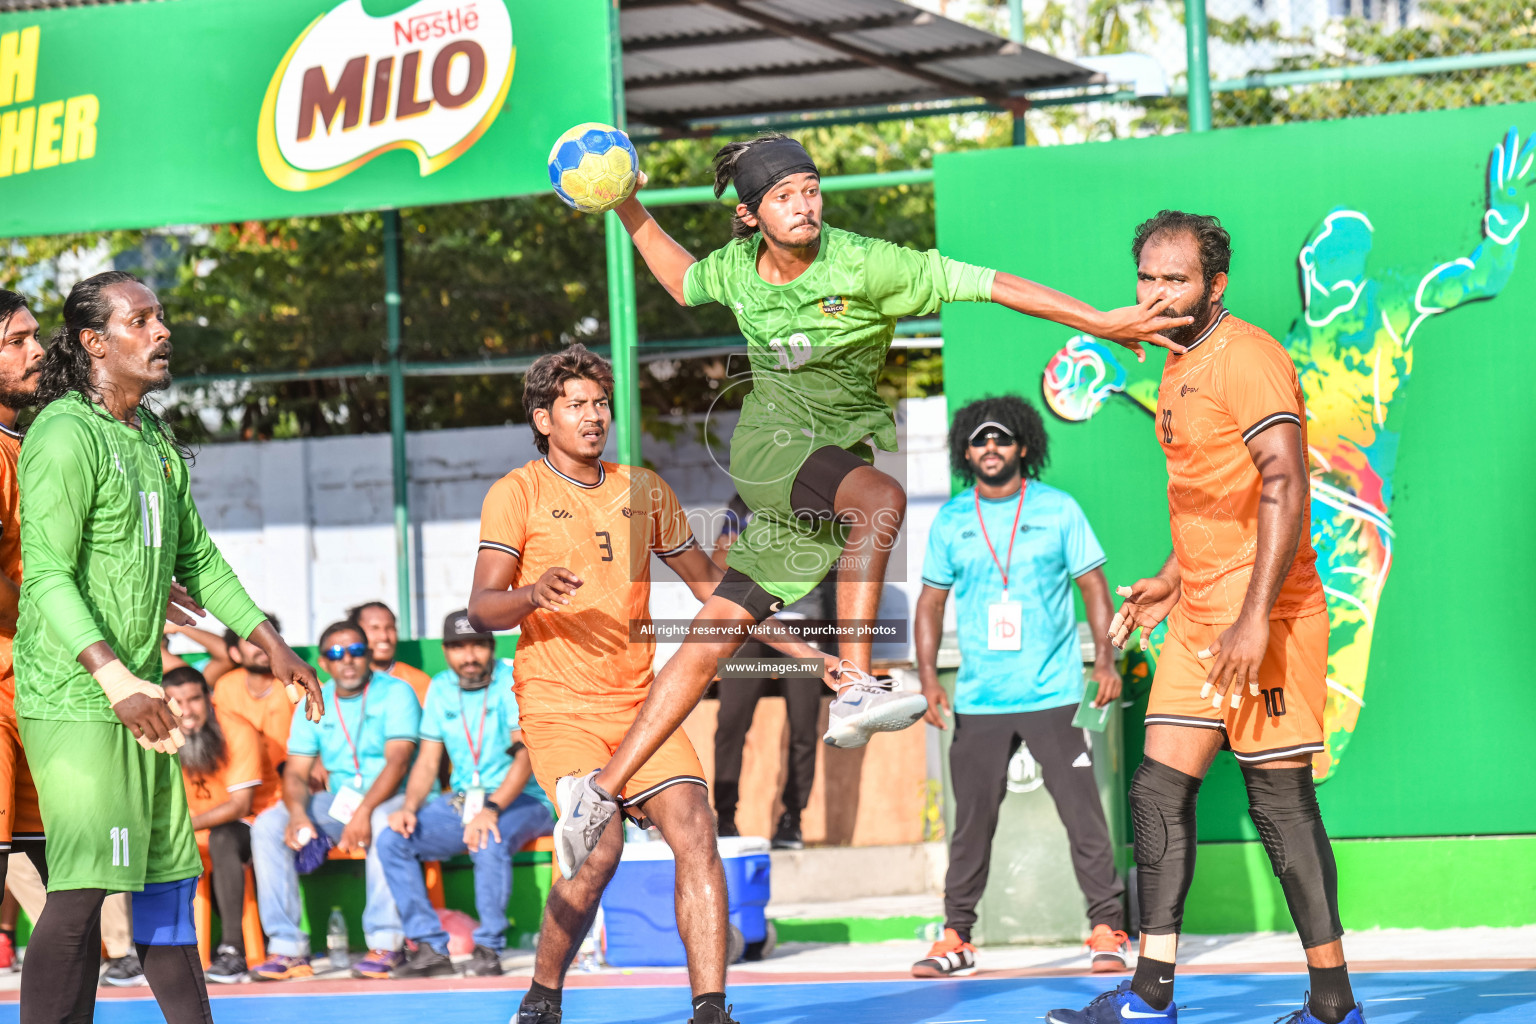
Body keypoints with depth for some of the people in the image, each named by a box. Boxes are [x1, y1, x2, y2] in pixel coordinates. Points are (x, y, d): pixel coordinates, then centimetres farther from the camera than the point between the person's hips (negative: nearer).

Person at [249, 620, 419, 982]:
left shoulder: (395, 693, -6)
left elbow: (397, 761, -19)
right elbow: (295, 772, 3)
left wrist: (364, 812, -34)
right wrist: (298, 813, -20)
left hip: (393, 798, -5)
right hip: (338, 802, 5)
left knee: (383, 822, -40)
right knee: (267, 825, -17)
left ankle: (386, 943, -33)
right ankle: (286, 948, -20)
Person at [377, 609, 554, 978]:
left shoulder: (513, 682, -10)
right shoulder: (441, 689, 9)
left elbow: (526, 754, -20)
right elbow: (428, 761, 12)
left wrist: (492, 809, -32)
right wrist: (410, 808, -8)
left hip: (521, 800, -6)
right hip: (461, 802, 6)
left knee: (489, 842, -37)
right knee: (391, 840, -14)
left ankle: (488, 950, -23)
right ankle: (430, 947, -12)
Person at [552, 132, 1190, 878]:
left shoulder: (861, 265, -12)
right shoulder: (737, 268, 0)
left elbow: (987, 284, -13)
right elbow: (683, 282, 25)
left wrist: (1099, 323, -16)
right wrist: (629, 210, 16)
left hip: (842, 455, 0)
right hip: (769, 448, 0)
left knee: (715, 636, 0)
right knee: (882, 498, -35)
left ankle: (600, 795, 7)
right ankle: (854, 691, -42)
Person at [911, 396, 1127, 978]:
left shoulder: (1058, 510, 2)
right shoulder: (950, 521, 8)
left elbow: (1093, 586, 5)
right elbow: (931, 602, 12)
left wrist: (1106, 660, -6)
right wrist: (928, 678, 2)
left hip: (1053, 695, -2)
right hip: (978, 701, 2)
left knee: (1083, 815, -4)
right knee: (971, 821, 4)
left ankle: (1107, 930, 3)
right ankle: (956, 938, 12)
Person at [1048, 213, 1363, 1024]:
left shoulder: (1247, 360, -13)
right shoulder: (1179, 367, 17)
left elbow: (1283, 489, -21)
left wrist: (1255, 620, -25)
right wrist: (1171, 581, 21)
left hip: (1264, 619, -9)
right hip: (1199, 619, 9)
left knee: (1280, 800, -6)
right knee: (1159, 791, 5)